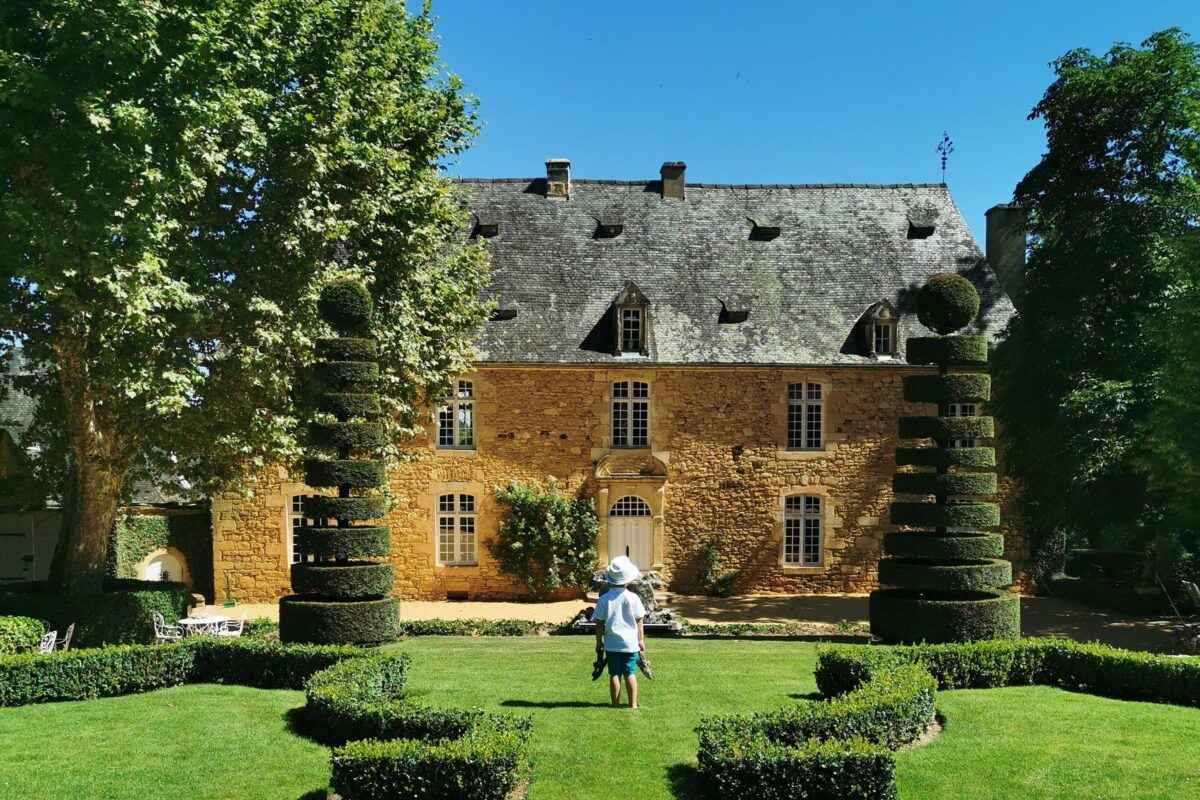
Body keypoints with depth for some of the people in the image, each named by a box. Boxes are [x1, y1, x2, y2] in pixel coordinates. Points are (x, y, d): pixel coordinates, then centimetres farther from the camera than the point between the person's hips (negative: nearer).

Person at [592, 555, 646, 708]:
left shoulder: (604, 599, -5)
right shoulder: (632, 597, -6)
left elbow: (599, 623, -1)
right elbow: (639, 621, 0)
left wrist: (599, 641, 10)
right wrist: (641, 639, 10)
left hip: (612, 643, 0)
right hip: (630, 643, 0)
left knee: (614, 674, 5)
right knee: (630, 673, 6)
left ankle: (616, 704, 8)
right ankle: (633, 704, 8)